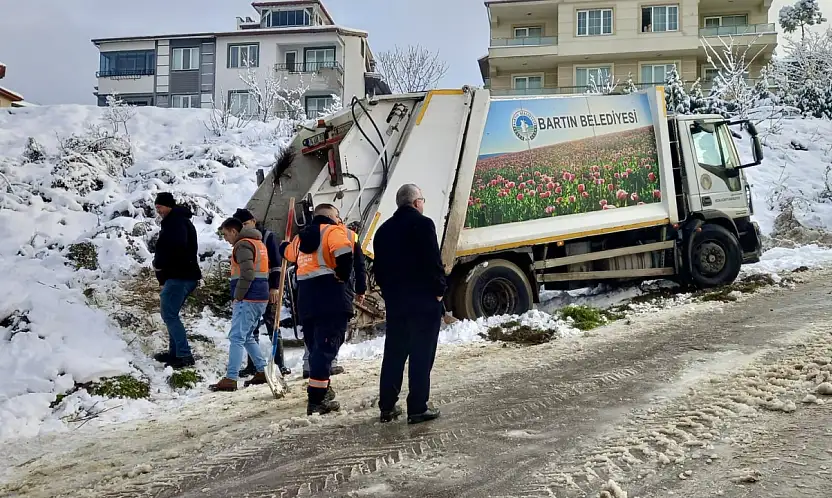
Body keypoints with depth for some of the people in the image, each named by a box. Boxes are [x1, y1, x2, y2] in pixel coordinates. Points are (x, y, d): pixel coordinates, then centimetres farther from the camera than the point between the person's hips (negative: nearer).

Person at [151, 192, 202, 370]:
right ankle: (174, 352, 22)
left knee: (169, 315, -9)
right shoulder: (182, 220, 21)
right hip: (188, 275, 11)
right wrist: (160, 263, 10)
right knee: (171, 314, 17)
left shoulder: (174, 221, -11)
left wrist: (159, 264, -12)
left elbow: (174, 247, -27)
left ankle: (184, 355, -11)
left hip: (178, 276, -11)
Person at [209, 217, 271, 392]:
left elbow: (247, 274, -22)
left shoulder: (243, 245, -10)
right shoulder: (258, 243, 20)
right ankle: (262, 371, 18)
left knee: (237, 337, -8)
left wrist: (237, 296, -13)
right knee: (247, 337, 18)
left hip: (248, 299, -10)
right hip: (261, 298, 10)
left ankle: (230, 379, -10)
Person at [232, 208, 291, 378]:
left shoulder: (268, 236, -3)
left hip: (267, 289, -5)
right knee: (251, 328, 5)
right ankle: (252, 365, 11)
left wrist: (274, 287, -15)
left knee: (272, 325, -2)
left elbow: (276, 264, -8)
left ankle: (280, 364, 2)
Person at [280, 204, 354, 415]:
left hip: (305, 301, 7)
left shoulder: (301, 237, 21)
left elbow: (288, 252, 43)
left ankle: (322, 394, 26)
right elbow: (344, 252, -22)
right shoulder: (333, 231, 0)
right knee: (325, 348, -8)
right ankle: (316, 400, -12)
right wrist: (342, 276, -7)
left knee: (316, 348, 16)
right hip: (330, 299, -7)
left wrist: (284, 246, 67)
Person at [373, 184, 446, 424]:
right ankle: (418, 408, 0)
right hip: (424, 300, -7)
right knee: (421, 355, -1)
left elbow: (378, 268, 14)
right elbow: (434, 262, -16)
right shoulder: (423, 224, -9)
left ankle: (387, 406, 17)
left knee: (393, 353, 13)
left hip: (394, 301, 7)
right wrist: (439, 290, -6)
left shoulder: (384, 229, 13)